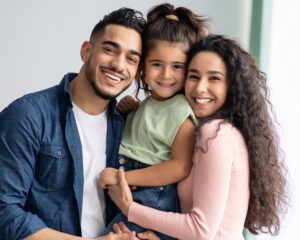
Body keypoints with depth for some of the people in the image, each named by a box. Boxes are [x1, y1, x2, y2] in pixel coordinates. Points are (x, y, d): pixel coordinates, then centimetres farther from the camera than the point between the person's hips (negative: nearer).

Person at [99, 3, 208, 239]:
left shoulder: (181, 111, -13)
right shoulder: (148, 103, 13)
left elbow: (181, 167, -22)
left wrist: (123, 177, -18)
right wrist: (128, 109, 7)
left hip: (154, 200, -8)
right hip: (130, 197, 8)